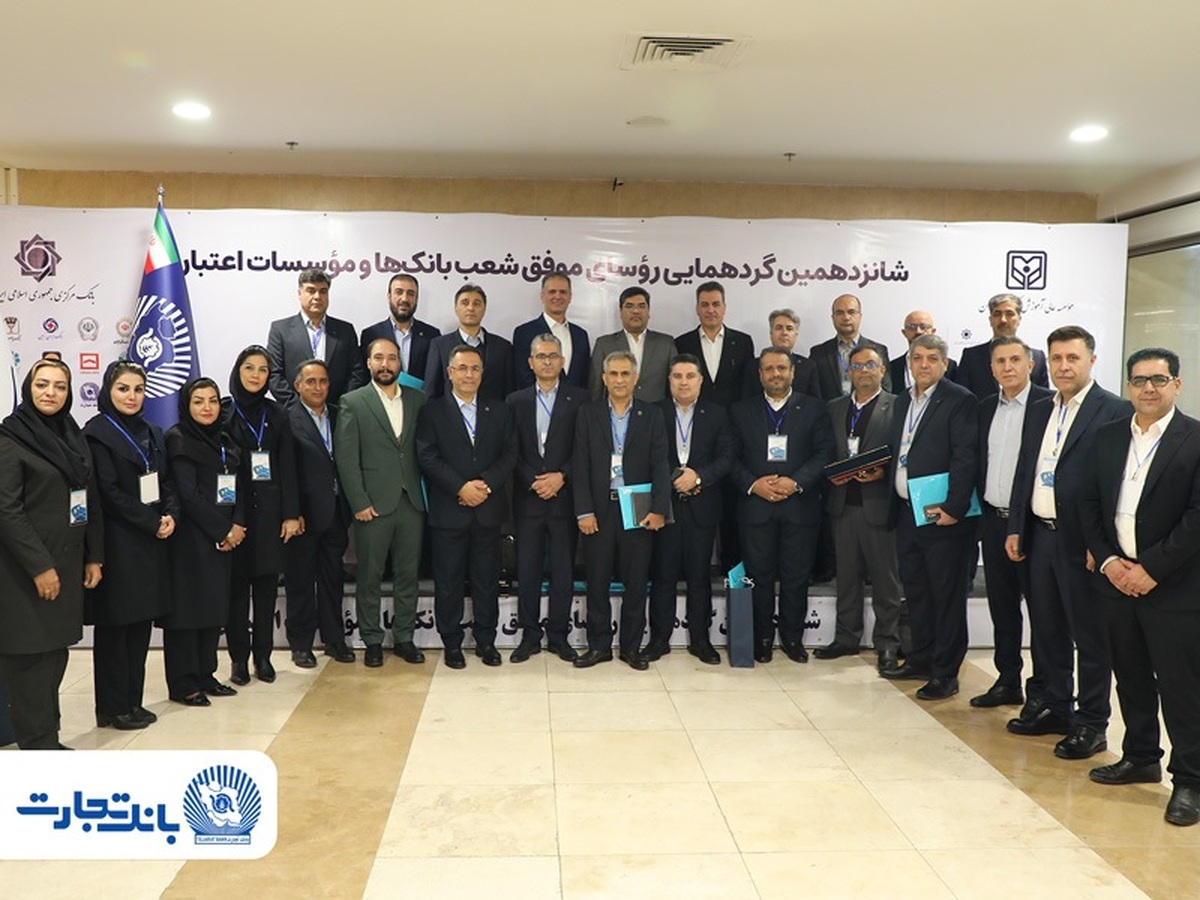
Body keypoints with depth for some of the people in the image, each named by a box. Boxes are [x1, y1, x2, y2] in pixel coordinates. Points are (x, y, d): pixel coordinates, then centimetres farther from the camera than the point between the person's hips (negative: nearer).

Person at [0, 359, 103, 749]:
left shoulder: (73, 437, 12)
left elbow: (91, 501, 14)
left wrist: (93, 556, 9)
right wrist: (39, 566, -17)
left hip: (67, 564, 7)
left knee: (55, 653, 11)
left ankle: (48, 740, 20)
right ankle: (37, 744, 7)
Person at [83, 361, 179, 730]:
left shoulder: (152, 433, 14)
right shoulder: (97, 433, -8)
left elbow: (166, 483, 13)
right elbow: (109, 492, -13)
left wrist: (171, 515, -6)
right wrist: (153, 523, -13)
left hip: (151, 543, 7)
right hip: (117, 544, -6)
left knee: (142, 622, 10)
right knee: (115, 626, 2)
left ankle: (133, 701, 19)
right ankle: (112, 708, 12)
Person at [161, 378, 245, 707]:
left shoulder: (224, 440, 15)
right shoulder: (178, 440, -6)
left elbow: (239, 486, 11)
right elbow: (187, 494, -14)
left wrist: (237, 525, -5)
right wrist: (222, 529, -12)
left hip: (224, 537, 7)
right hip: (190, 538, -7)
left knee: (215, 605, 10)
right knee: (187, 605, -1)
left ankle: (205, 674, 20)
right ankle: (183, 683, 7)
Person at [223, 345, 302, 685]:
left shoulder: (277, 415, 8)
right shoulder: (222, 413, 1)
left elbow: (288, 468, 5)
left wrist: (291, 514, -2)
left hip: (269, 511, 2)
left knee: (267, 585, 6)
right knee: (236, 584, 2)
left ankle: (263, 655, 16)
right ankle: (238, 658, 12)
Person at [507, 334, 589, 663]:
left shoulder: (579, 399, 3)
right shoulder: (516, 400, 9)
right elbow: (511, 451, 4)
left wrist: (561, 477, -12)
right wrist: (534, 481, -8)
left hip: (565, 497, -1)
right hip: (527, 498, 1)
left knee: (563, 570, 3)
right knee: (527, 569, 4)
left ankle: (559, 636, 14)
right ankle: (530, 635, 15)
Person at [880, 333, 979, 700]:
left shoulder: (960, 401, -9)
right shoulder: (903, 401, 15)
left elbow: (966, 459, -15)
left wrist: (953, 508, -20)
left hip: (943, 517, -8)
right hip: (907, 513, 8)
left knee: (947, 596, 2)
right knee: (915, 591, 17)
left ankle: (945, 674, 10)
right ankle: (921, 659, 30)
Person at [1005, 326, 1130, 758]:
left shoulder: (1115, 411, -9)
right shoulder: (1040, 410, 13)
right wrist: (1016, 528, 11)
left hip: (1081, 542, -7)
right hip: (1041, 536, 7)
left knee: (1090, 635, 4)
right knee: (1046, 629, 16)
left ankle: (1091, 723, 16)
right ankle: (1053, 706, 30)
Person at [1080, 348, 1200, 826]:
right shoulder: (1108, 436, 8)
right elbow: (1089, 503, 8)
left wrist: (1152, 568, -15)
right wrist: (1107, 560, -3)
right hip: (1115, 580, 5)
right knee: (1131, 676, 16)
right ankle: (1141, 758, 32)